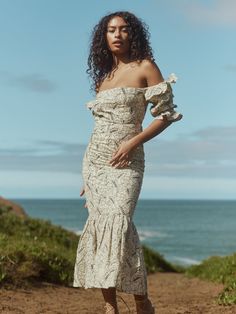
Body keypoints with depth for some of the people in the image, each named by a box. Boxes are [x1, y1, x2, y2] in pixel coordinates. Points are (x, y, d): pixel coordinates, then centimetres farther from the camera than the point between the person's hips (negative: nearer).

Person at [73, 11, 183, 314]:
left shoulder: (145, 67, 1)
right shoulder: (103, 76, 16)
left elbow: (166, 114, -2)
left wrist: (133, 142, -15)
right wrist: (88, 176, 18)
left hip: (126, 160, -6)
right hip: (94, 158, 6)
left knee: (118, 221, -22)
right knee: (98, 225, -3)